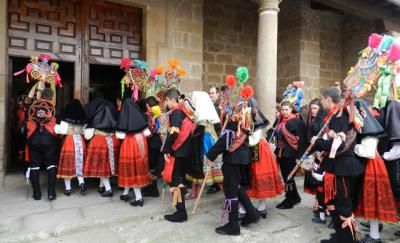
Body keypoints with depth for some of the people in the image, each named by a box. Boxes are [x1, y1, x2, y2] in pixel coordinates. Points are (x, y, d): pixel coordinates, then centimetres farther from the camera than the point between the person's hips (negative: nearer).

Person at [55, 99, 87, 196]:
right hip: (80, 141, 3)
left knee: (68, 165, 6)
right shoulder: (83, 119, 7)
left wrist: (55, 127, 5)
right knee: (79, 164, 15)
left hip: (68, 141, -3)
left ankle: (68, 188, 12)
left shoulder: (66, 118, -5)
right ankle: (81, 183, -3)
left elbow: (63, 130, -10)